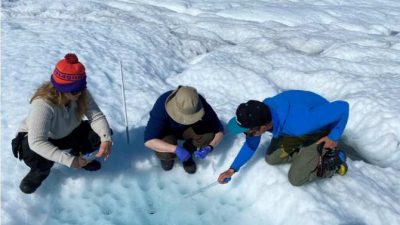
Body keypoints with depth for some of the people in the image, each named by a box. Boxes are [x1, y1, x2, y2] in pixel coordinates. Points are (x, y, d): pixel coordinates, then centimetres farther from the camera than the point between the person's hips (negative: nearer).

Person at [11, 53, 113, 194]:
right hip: (35, 140, -4)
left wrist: (106, 139, -46)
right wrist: (68, 160, -52)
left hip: (67, 133, 4)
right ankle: (41, 171, -2)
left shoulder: (82, 94, -23)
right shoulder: (43, 104, -39)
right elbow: (37, 142, -46)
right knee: (33, 154, -39)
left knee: (102, 133, -19)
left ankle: (78, 155, 10)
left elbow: (97, 116, -27)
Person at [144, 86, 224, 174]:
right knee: (165, 154, -32)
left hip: (188, 129, 2)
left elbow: (219, 131, -20)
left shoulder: (201, 104, -31)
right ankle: (167, 155, 6)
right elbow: (149, 141, -38)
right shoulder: (162, 106, -37)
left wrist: (209, 147, -38)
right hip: (167, 131, -2)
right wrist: (176, 149, -46)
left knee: (209, 133, -28)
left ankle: (188, 150, 0)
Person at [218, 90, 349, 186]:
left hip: (320, 131, -6)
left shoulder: (299, 124, -47)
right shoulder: (259, 113, -26)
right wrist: (233, 169, -10)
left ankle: (335, 159, 13)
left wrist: (334, 137, -24)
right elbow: (251, 144, -5)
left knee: (296, 179, -5)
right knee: (271, 158, 9)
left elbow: (342, 107, -37)